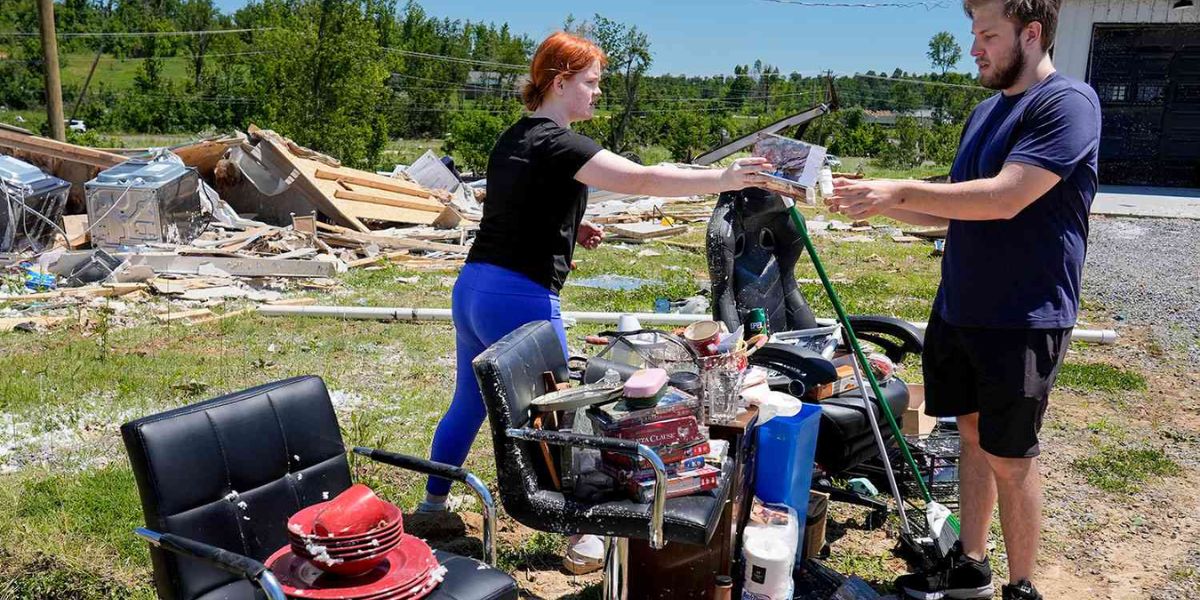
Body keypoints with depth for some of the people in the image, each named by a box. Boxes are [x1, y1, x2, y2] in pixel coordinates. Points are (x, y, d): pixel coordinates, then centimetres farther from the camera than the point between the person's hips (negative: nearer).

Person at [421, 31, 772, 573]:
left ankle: (432, 504, 39)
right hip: (519, 299, -9)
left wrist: (570, 230, 12)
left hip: (472, 287, 9)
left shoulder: (513, 139, 14)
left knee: (468, 403, 23)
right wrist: (723, 179, -28)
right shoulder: (556, 144, -14)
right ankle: (582, 538, 14)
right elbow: (640, 179, -26)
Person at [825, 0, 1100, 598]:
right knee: (972, 434, 16)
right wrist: (877, 202, 3)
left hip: (1023, 320, -7)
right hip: (958, 310, 8)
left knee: (1009, 458, 3)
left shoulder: (1067, 102, -14)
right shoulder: (986, 111, 12)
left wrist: (901, 190, -22)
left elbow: (1003, 198, -25)